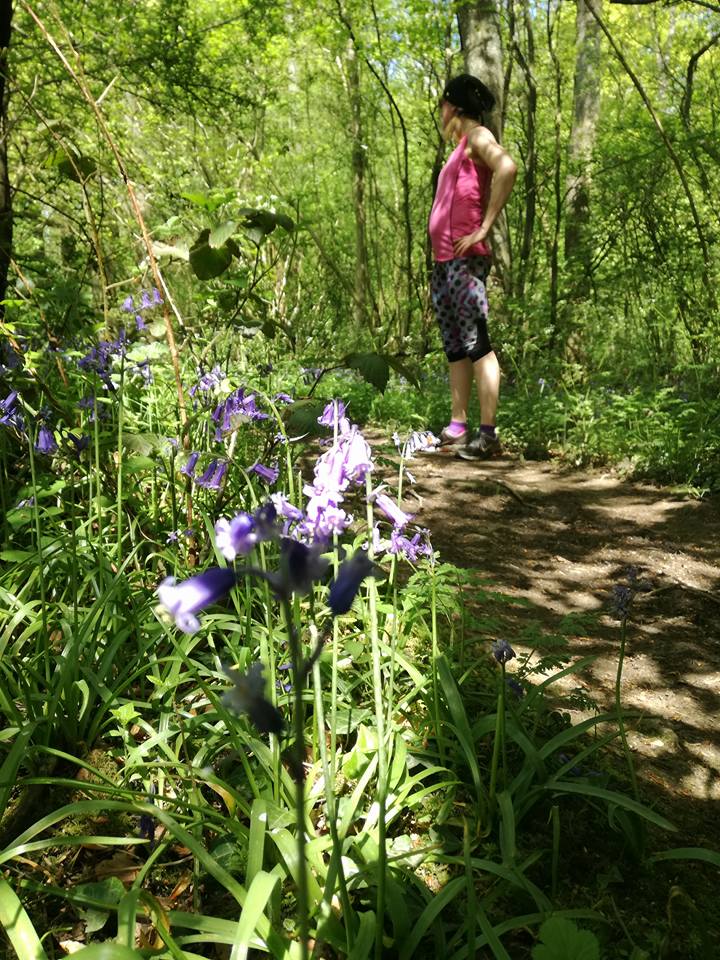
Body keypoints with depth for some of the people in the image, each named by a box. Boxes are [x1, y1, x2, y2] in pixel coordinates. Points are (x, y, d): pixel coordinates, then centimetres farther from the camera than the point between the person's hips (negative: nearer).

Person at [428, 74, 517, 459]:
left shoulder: (477, 137, -2)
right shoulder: (458, 149, 25)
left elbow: (507, 167, -23)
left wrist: (484, 228, -23)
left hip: (465, 261, -10)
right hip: (444, 262, 10)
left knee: (476, 344, -12)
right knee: (454, 347, 9)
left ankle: (488, 434, -12)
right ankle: (457, 427, 15)